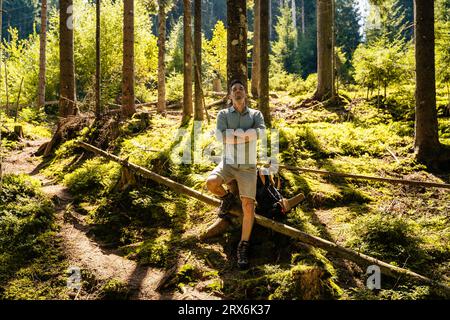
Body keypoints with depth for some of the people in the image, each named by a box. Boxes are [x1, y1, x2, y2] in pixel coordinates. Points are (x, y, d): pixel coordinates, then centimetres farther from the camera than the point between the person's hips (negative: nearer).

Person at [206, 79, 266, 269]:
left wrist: (235, 132, -22)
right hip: (228, 163, 0)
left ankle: (243, 247, 0)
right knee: (211, 183, -32)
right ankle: (227, 198, 4)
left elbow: (260, 132, -20)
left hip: (248, 167, 0)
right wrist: (247, 135, -18)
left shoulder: (256, 114, 3)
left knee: (248, 207, -14)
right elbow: (220, 136, -19)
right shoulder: (223, 114, 1)